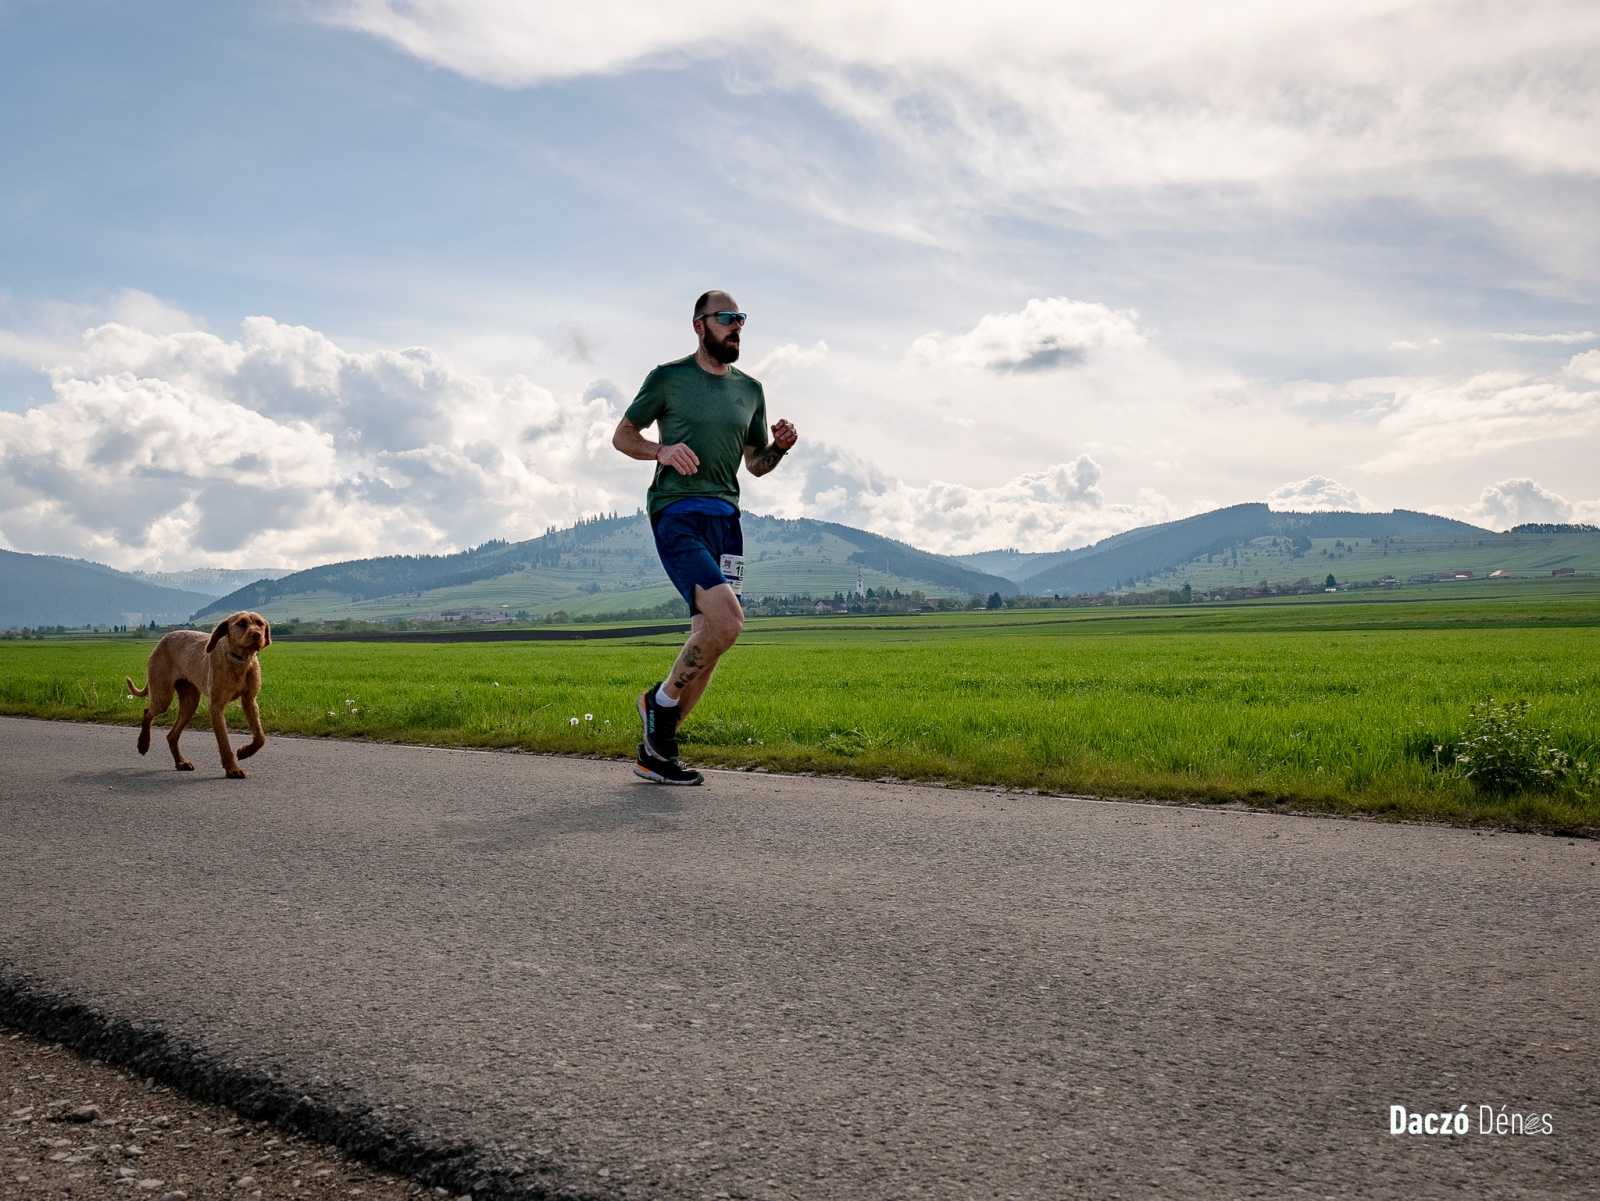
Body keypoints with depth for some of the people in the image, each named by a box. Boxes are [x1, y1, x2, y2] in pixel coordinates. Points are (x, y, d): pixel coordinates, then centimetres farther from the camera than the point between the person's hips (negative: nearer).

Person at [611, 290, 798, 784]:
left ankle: (655, 752, 13)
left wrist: (780, 447, 3)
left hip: (725, 516, 6)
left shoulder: (750, 390, 18)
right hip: (677, 514, -6)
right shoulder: (669, 377, 4)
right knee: (727, 620, -24)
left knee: (708, 640, 2)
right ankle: (662, 699, 1)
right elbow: (622, 436, 9)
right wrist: (661, 451, -11)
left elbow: (756, 464, 25)